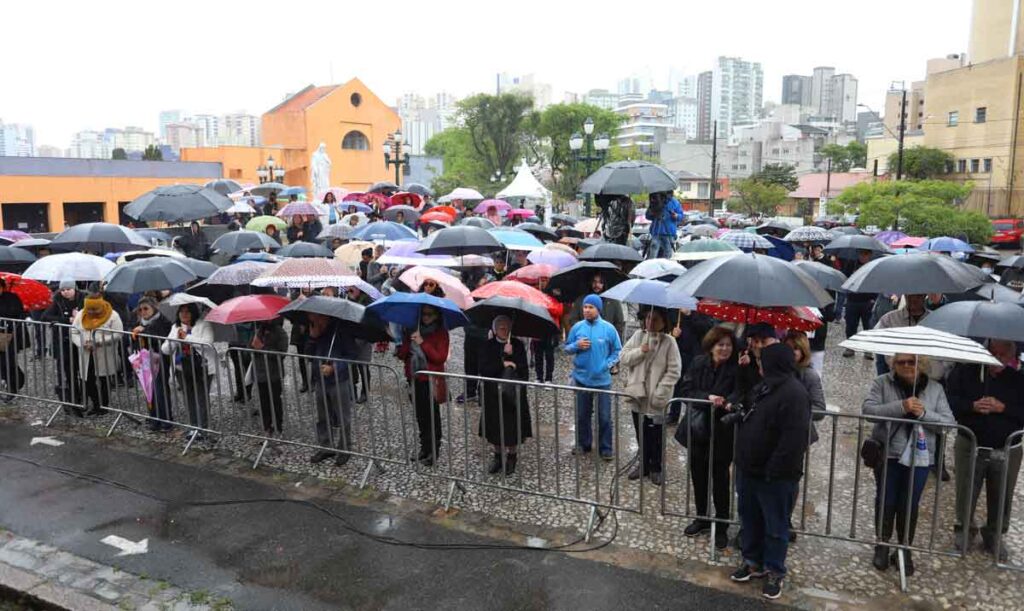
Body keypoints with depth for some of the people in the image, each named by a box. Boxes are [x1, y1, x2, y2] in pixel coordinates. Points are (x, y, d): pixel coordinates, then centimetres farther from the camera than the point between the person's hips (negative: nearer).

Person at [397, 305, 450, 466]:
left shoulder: (441, 332, -4)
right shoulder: (412, 331, 9)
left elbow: (441, 357, -14)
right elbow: (401, 354, 4)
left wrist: (423, 343, -19)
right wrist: (409, 341, -14)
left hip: (431, 381, -5)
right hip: (414, 379, 5)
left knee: (433, 416, 1)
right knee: (421, 416, 13)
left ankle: (434, 451, 11)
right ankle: (424, 448, 25)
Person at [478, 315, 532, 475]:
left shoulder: (518, 345, -2)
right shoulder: (487, 346, -3)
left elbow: (524, 369, -7)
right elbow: (484, 369, -11)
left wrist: (511, 355, -19)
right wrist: (502, 364, -18)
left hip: (514, 393, -1)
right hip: (493, 393, 1)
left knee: (513, 427, 5)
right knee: (495, 427, 9)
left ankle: (511, 456, 24)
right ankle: (498, 456, 28)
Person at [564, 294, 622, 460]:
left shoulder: (608, 328, -7)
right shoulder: (577, 327, -1)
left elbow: (617, 351, 1)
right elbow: (566, 348, 7)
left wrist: (608, 365, -12)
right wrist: (576, 345, -13)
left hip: (602, 380, -2)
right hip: (582, 379, 2)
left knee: (604, 416, 3)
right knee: (582, 415, 15)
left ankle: (606, 448, 17)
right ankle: (583, 444, 31)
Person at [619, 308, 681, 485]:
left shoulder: (669, 341, -10)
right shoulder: (638, 335, 2)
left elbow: (674, 370, -12)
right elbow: (623, 357, 1)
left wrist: (660, 392, -18)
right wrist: (640, 351, -17)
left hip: (656, 399, -4)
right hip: (637, 395, 4)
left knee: (655, 436, 7)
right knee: (641, 434, 17)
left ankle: (656, 468, 25)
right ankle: (643, 464, 34)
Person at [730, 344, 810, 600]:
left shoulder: (793, 393, -22)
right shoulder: (765, 386, 10)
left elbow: (793, 439, -26)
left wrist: (774, 470, -25)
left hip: (774, 476, -9)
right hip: (749, 469, 9)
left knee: (775, 526, 7)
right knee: (750, 519, 20)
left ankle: (774, 572, 22)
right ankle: (752, 561, 35)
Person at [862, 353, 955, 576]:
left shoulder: (935, 389, 1)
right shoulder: (883, 383, -5)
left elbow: (949, 422, -3)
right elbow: (868, 409, -16)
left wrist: (924, 413, -20)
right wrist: (900, 407, -26)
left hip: (919, 457, 1)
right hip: (887, 454, -1)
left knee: (910, 506, 8)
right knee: (886, 502, 9)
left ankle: (905, 549, 26)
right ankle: (882, 546, 28)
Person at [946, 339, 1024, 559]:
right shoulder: (965, 370, -7)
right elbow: (949, 398, -6)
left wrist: (1003, 408, -22)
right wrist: (972, 406, -22)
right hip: (970, 445, 0)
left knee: (1001, 498, 14)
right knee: (966, 493, 13)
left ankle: (994, 536, 35)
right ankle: (964, 529, 35)